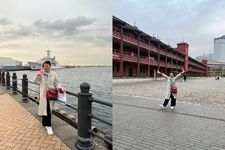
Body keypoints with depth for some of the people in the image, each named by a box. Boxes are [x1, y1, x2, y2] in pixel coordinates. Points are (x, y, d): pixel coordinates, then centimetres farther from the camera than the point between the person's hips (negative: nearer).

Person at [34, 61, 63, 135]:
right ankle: (48, 126, 2)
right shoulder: (41, 74, 2)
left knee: (48, 109, 8)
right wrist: (38, 75, -22)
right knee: (45, 109, -3)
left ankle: (45, 123, 28)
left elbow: (57, 83, 4)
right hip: (43, 94, -1)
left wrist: (59, 88, -16)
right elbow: (35, 81, -4)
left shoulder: (54, 74, 2)